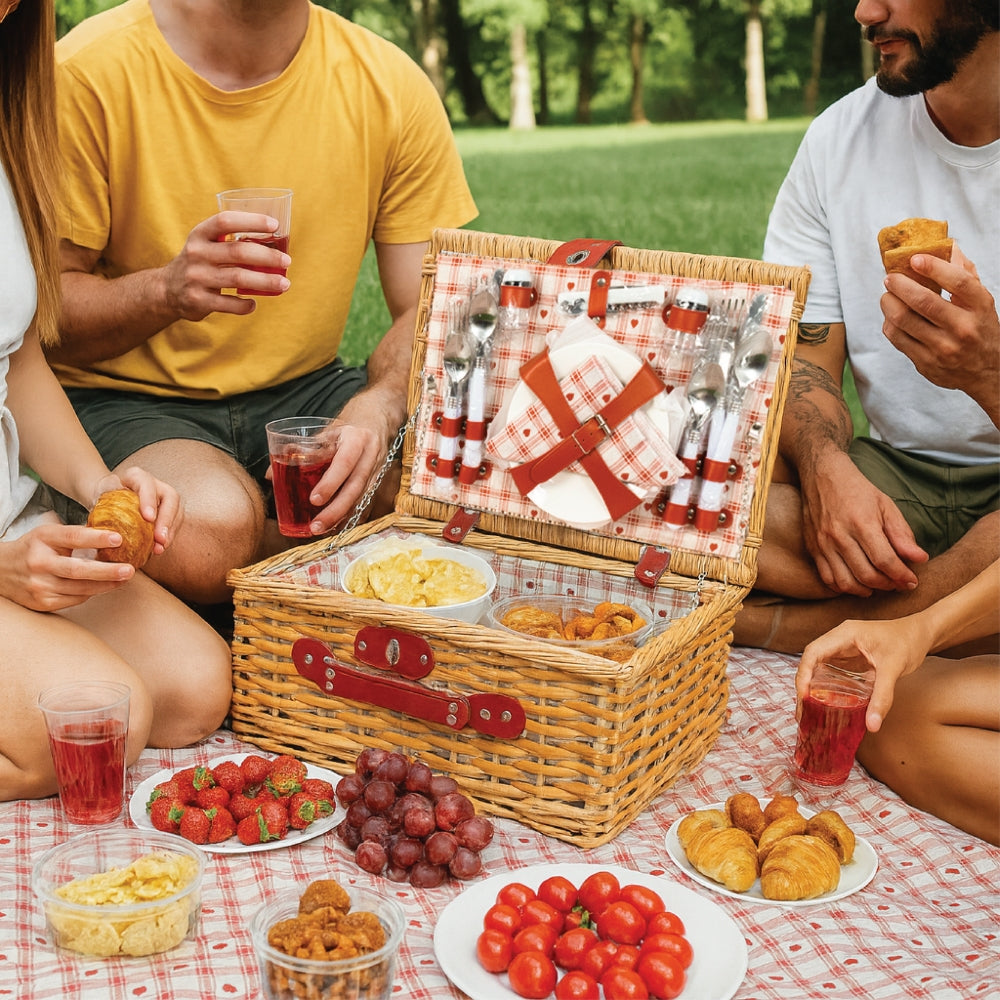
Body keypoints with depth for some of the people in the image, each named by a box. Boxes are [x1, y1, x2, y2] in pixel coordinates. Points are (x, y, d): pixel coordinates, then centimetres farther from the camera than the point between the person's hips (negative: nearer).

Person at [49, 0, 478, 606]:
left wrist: (376, 410, -27)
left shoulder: (392, 85, -5)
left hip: (304, 393, 3)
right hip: (123, 398, -2)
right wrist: (165, 291, -30)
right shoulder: (89, 74, -14)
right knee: (212, 527, -37)